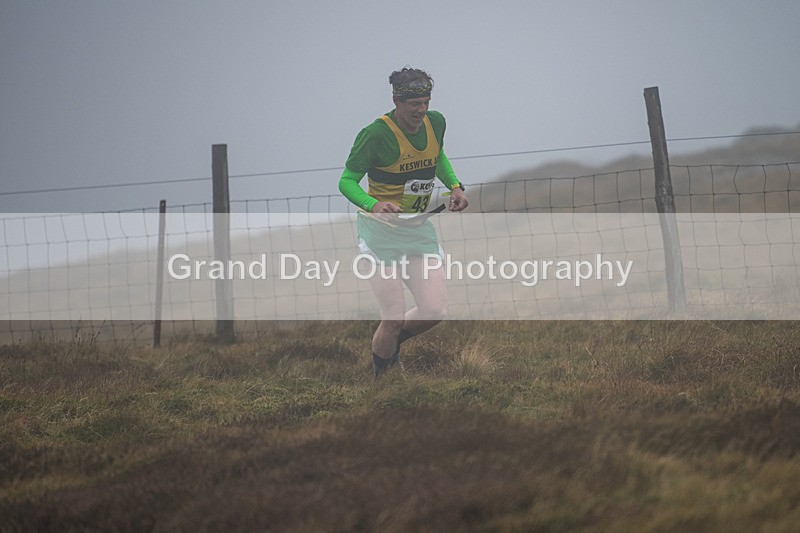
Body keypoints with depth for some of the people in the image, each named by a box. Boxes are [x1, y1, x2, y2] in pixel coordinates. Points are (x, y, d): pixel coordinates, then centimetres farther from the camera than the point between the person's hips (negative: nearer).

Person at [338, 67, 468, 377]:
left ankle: (392, 342, 25)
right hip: (381, 232, -6)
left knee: (435, 311, -6)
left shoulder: (435, 122, -1)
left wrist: (454, 186, 5)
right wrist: (373, 205, -32)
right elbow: (347, 181, -13)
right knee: (394, 319, -10)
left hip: (419, 231, 6)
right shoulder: (376, 135, -19)